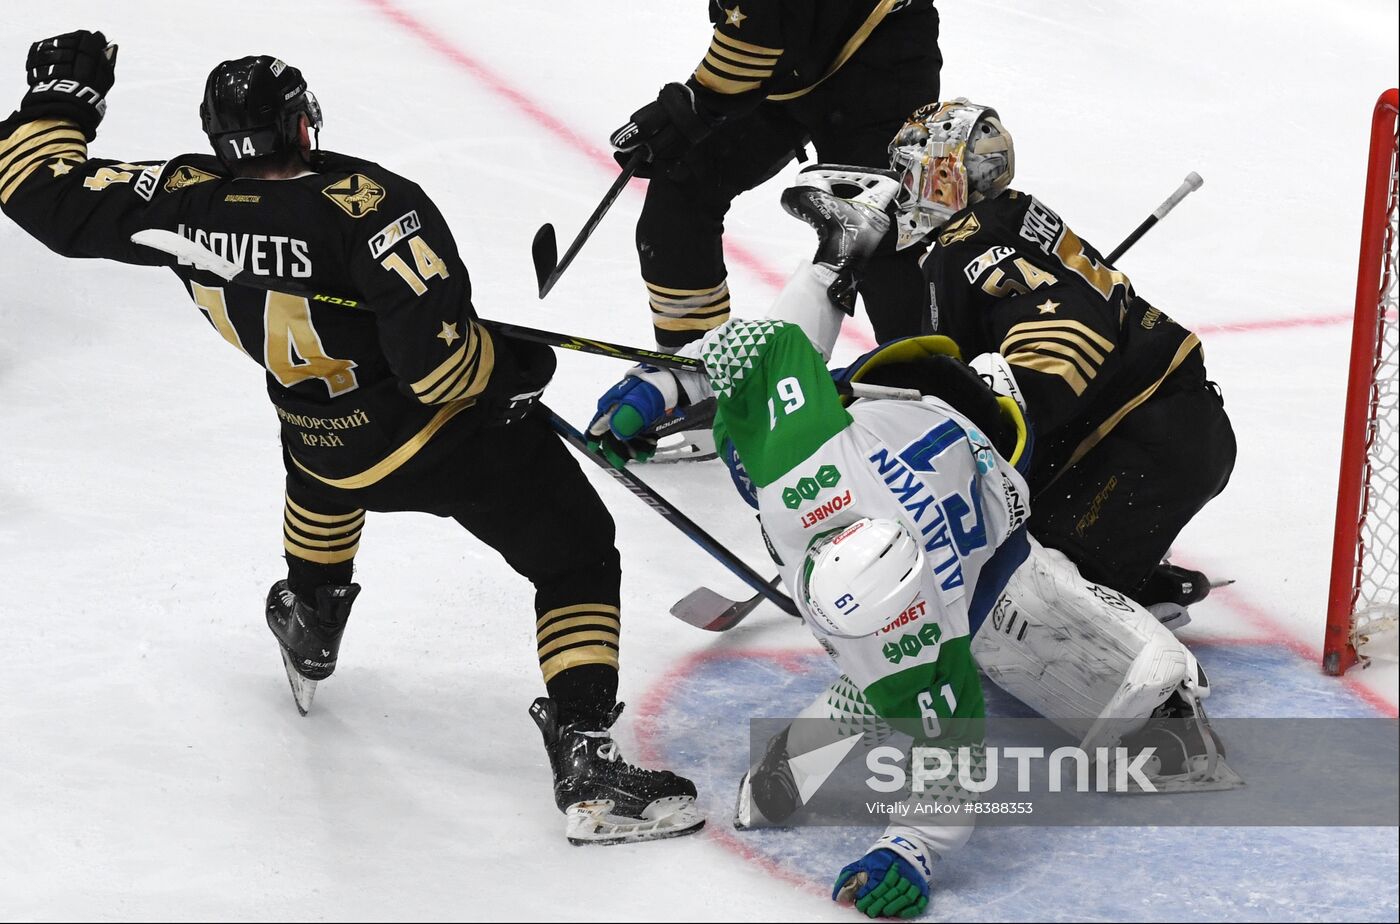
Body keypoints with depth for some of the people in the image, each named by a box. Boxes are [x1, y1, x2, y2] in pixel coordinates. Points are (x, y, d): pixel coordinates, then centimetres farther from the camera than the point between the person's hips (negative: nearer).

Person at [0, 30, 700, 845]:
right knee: (577, 556, 8)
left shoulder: (189, 202, -15)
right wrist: (511, 370, -13)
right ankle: (585, 761, -4)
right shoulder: (368, 204, -30)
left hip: (335, 450, 6)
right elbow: (437, 353, -33)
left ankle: (311, 630, 58)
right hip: (461, 441, -6)